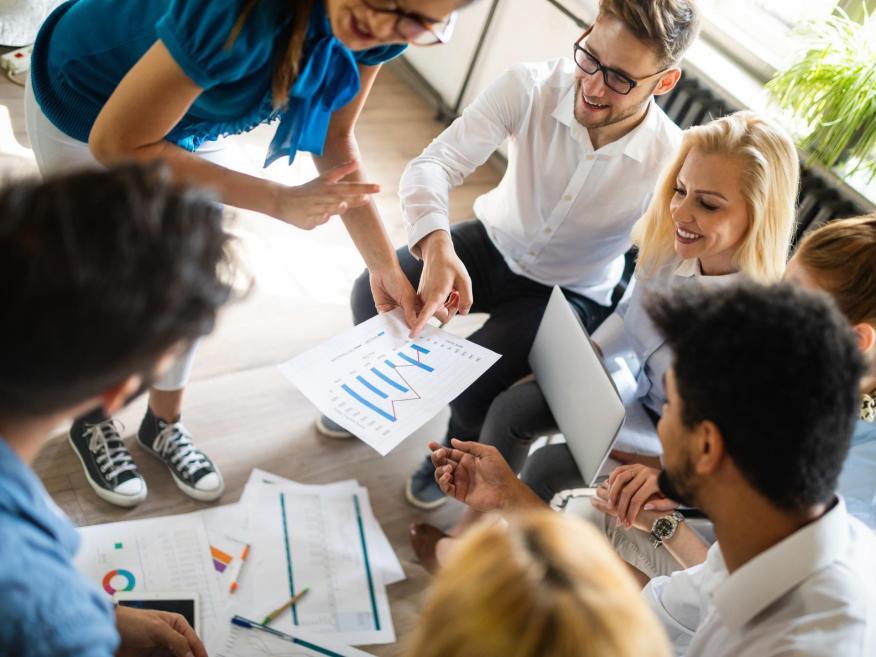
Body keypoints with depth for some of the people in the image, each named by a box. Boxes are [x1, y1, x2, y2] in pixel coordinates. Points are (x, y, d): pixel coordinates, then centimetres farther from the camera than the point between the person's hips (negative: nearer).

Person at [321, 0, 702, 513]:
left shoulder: (672, 164, -27)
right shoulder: (532, 87, -25)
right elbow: (434, 164, -30)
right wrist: (437, 249, -51)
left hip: (571, 293, -2)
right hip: (496, 244, 3)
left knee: (473, 379, -25)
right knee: (374, 293, -17)